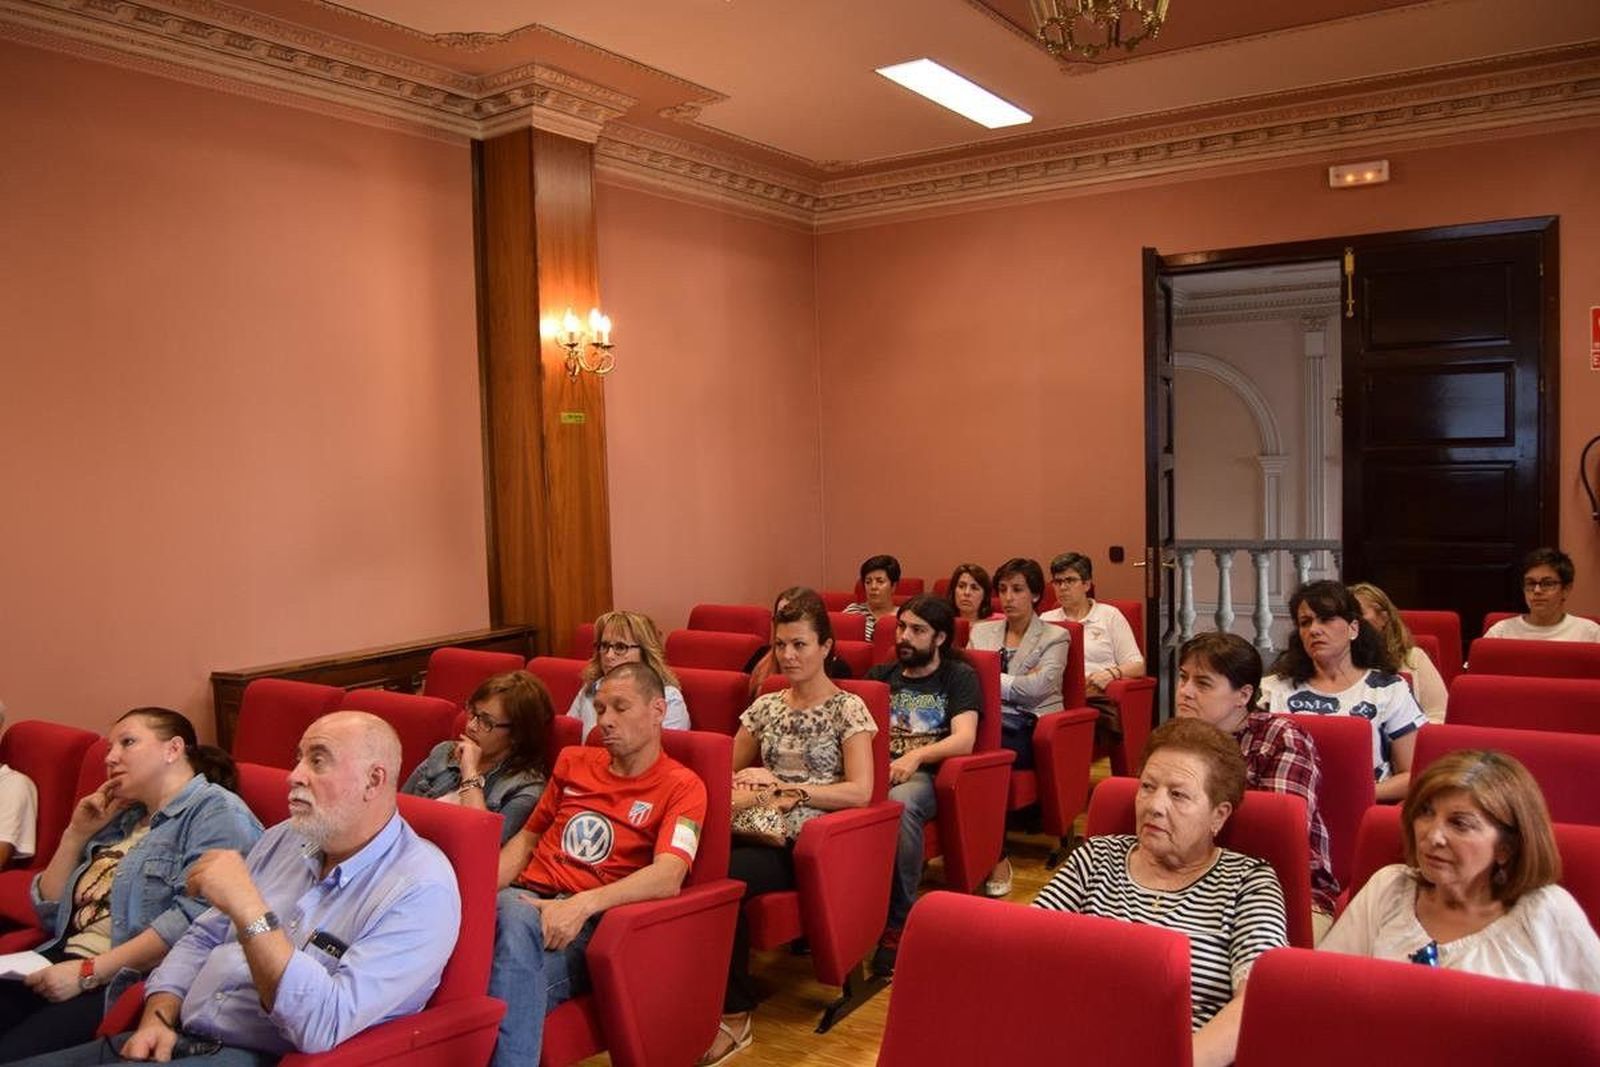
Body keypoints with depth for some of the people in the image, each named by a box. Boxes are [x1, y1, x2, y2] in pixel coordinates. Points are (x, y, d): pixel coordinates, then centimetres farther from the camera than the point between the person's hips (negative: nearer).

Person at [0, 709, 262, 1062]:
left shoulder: (216, 810, -6)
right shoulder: (122, 819, 23)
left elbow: (197, 917, -20)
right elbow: (50, 913, 25)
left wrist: (89, 973, -18)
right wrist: (76, 834, 14)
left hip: (126, 985, -8)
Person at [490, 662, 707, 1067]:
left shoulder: (681, 786, 3)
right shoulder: (573, 761, 23)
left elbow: (668, 877, -12)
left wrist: (582, 904, -25)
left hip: (585, 924, -4)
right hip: (524, 899, 5)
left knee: (516, 925, -39)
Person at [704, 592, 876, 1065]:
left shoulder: (847, 708, 1)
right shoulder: (765, 706, 17)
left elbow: (860, 791, -9)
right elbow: (728, 771, 22)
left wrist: (783, 787, -12)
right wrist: (744, 791, -2)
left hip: (806, 842, -4)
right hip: (754, 830, 5)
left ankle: (735, 1013, -13)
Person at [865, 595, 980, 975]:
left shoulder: (959, 677, 12)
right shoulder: (880, 675, 25)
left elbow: (964, 740, -3)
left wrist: (915, 756, -20)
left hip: (924, 775, -3)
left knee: (900, 803, -40)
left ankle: (899, 919, -26)